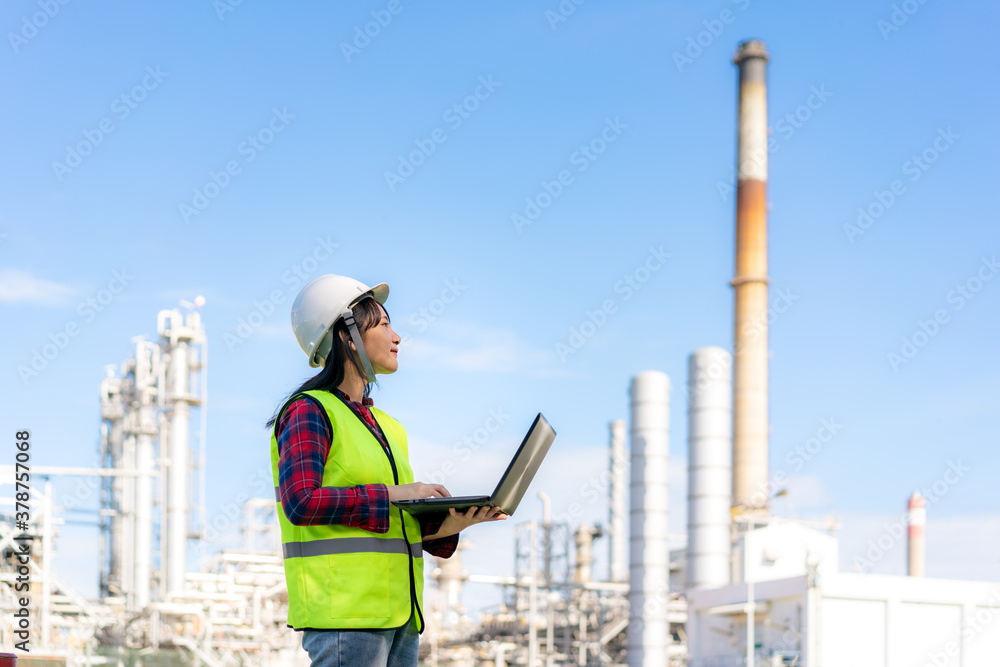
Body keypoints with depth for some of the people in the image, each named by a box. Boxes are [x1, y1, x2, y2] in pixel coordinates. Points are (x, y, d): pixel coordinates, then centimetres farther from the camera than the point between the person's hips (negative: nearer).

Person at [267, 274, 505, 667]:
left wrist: (445, 526, 1)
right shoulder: (308, 412, -4)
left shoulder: (386, 427, 20)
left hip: (398, 614, 8)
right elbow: (301, 502, -18)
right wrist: (390, 494, -15)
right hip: (343, 611, -8)